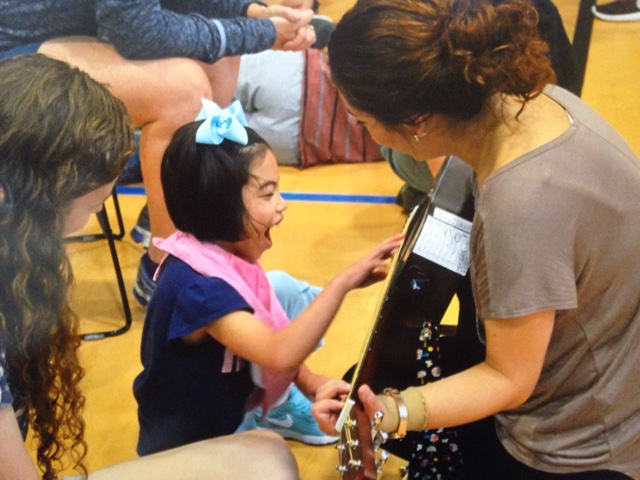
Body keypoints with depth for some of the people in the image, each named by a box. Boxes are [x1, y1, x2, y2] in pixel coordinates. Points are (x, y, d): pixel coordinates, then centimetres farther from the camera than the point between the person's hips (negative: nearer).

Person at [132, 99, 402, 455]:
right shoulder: (195, 285, -33)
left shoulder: (221, 254, -5)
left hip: (231, 402, 9)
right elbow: (279, 355, -41)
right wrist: (344, 282, -42)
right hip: (187, 448, -9)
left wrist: (308, 380, -2)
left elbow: (267, 335, 10)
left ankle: (274, 411, 14)